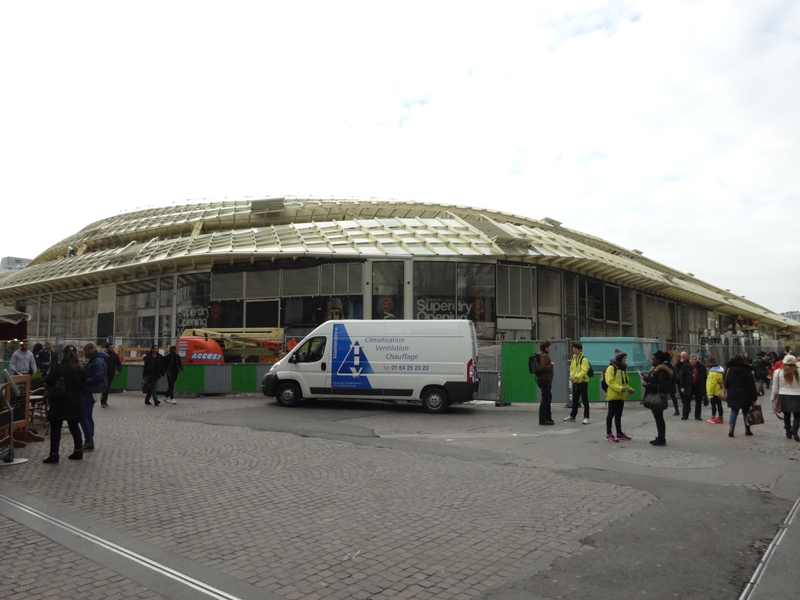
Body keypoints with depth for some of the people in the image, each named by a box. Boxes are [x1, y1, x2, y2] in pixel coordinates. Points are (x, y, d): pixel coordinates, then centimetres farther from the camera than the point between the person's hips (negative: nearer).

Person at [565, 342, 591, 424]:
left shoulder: (584, 359, -14)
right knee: (574, 400, 17)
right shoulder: (573, 359, 9)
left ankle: (586, 417, 3)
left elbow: (584, 371, -23)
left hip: (583, 382, -7)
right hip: (575, 383, 7)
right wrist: (571, 376, -7)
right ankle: (572, 416, 28)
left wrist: (575, 376, -34)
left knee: (585, 400, -1)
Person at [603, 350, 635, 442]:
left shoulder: (623, 369, 16)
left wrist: (629, 389, 3)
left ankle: (619, 433, 22)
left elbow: (625, 382, 21)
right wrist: (620, 388, -28)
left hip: (621, 396, 8)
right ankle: (608, 434, 2)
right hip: (613, 396, -8)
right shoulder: (611, 368, -11)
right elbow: (610, 381, -19)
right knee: (611, 414, -3)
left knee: (618, 415, 14)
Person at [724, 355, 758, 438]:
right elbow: (752, 384, -4)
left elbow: (726, 384, 6)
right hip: (745, 396, -1)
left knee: (734, 412, 5)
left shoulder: (729, 370, 1)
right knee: (746, 412, 11)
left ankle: (730, 430, -9)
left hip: (733, 396, 1)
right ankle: (747, 430, 16)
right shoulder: (746, 370, -4)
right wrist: (754, 396, -2)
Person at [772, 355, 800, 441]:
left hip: (784, 397, 3)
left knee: (786, 415, 14)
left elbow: (775, 387, 1)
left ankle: (788, 433, 20)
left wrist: (773, 398, 10)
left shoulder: (778, 372, -5)